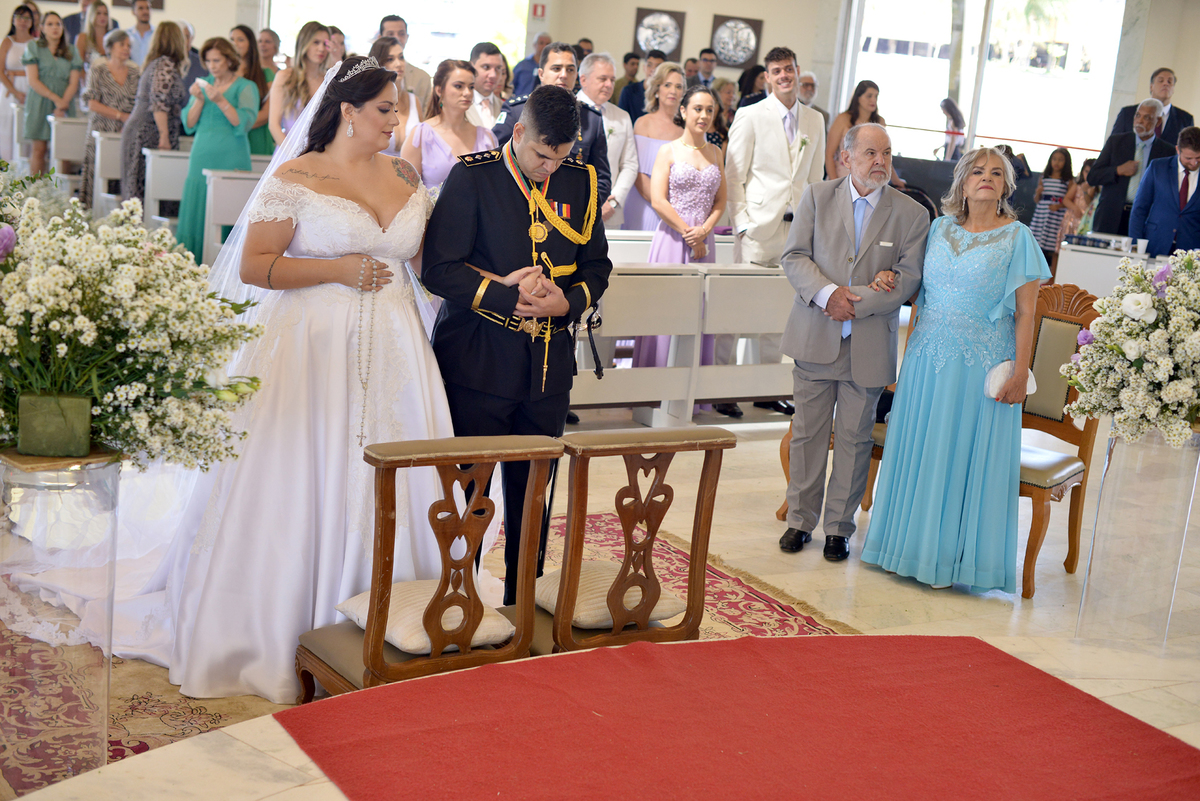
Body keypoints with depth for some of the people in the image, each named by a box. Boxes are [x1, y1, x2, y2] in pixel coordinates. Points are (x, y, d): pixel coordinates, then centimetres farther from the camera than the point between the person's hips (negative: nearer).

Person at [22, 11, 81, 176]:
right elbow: (33, 80, -3)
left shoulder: (71, 52, 13)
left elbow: (74, 83, 5)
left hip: (65, 105, 2)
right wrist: (55, 98, -13)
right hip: (39, 104, -2)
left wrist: (62, 105, -10)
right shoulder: (33, 48, 6)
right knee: (39, 149, -6)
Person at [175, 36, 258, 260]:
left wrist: (221, 101, -19)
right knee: (196, 215, -1)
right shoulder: (204, 84, 17)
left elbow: (243, 124, -10)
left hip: (230, 160, -4)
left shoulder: (246, 87, 3)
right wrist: (199, 100, -4)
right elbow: (189, 125, 11)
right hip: (201, 158, 4)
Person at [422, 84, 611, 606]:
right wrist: (509, 296, -18)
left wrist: (568, 303, -6)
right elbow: (439, 269, -10)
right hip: (478, 362, -4)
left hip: (549, 366, 4)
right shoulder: (472, 177, -6)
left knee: (534, 494, 11)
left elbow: (597, 265, 14)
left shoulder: (579, 181, 6)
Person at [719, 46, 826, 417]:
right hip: (758, 225, -4)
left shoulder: (815, 121, 12)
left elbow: (815, 177, 15)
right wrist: (741, 221, -10)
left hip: (797, 227, 4)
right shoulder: (750, 116, -1)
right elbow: (732, 175, -2)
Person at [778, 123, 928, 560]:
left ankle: (839, 527, 19)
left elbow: (908, 278, -6)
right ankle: (800, 519, 23)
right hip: (814, 339, 1)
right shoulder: (817, 197, 2)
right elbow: (794, 256, -3)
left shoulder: (912, 214, 0)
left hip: (869, 345, 0)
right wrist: (828, 293, -19)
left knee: (854, 438, 6)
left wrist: (855, 302, -16)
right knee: (808, 433, 9)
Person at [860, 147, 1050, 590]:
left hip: (981, 362, -4)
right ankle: (910, 543, 23)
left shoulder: (1016, 238, -3)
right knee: (918, 450, 9)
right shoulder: (940, 228, 9)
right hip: (928, 355, 4)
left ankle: (950, 557, 13)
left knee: (965, 456, 1)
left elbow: (1025, 313, -6)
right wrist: (890, 283, -4)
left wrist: (1020, 373, -13)